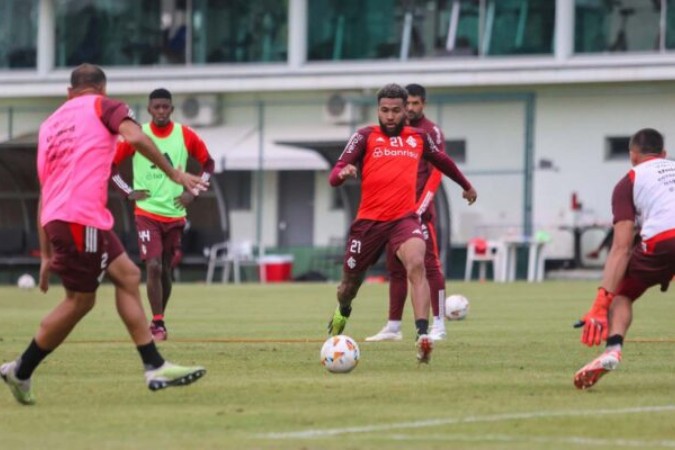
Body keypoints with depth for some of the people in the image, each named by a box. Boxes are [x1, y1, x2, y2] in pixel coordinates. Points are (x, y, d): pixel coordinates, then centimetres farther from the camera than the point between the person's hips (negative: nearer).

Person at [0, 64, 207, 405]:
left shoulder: (50, 124, 25)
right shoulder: (102, 106, 8)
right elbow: (135, 137, -13)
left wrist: (47, 254, 26)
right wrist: (174, 174, -8)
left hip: (55, 217, 8)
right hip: (80, 217, -8)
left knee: (127, 275, 11)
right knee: (79, 300, 2)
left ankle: (155, 367, 6)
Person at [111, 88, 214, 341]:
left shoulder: (185, 136, -1)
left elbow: (208, 163, 12)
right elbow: (110, 164, 4)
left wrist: (193, 192, 3)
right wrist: (128, 192, -4)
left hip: (175, 214, 2)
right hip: (147, 213, -2)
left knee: (166, 270, 10)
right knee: (153, 266, -17)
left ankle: (159, 321, 26)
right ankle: (158, 324, -12)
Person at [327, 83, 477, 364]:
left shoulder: (418, 138, 9)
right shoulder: (365, 137, -1)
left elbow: (441, 160, 31)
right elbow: (334, 177, -9)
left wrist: (465, 185, 45)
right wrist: (343, 173, -34)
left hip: (404, 219, 1)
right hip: (369, 221, 0)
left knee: (416, 265, -29)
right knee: (351, 282, 14)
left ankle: (423, 336, -37)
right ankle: (342, 312, 51)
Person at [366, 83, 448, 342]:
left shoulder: (431, 132, -3)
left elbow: (436, 174, -10)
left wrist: (420, 208, -17)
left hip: (420, 210, -7)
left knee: (430, 265, -9)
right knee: (395, 269, 8)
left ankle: (439, 325, -8)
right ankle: (393, 327, 13)